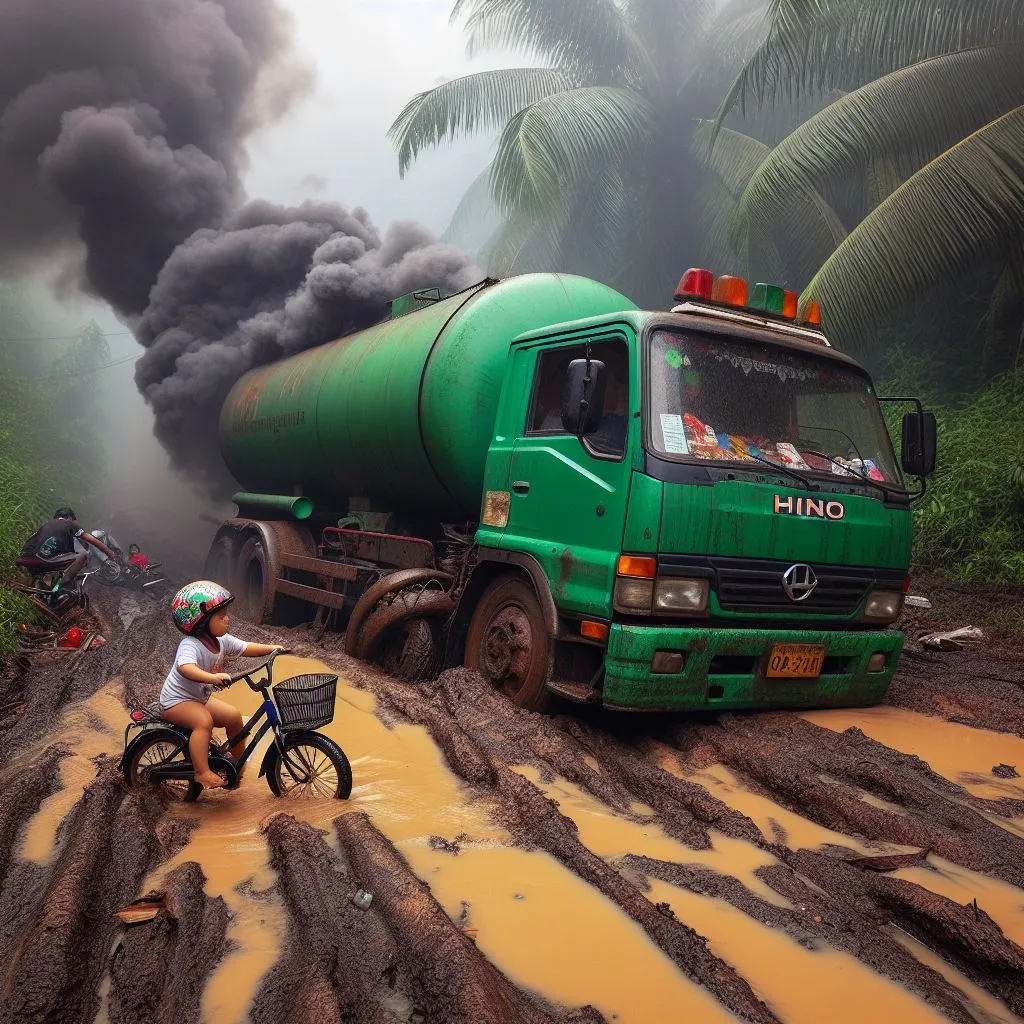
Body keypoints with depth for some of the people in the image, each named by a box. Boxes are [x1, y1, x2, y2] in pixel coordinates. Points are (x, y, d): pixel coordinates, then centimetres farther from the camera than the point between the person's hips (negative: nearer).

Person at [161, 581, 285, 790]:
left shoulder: (222, 640, -4)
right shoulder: (191, 645, -31)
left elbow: (245, 648, 7)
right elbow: (185, 667, -51)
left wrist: (271, 648, -6)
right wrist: (213, 677, -65)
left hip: (199, 698, 9)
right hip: (177, 701, -9)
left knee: (233, 715, 5)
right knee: (204, 721, -33)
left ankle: (238, 762, 22)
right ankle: (202, 773, -28)